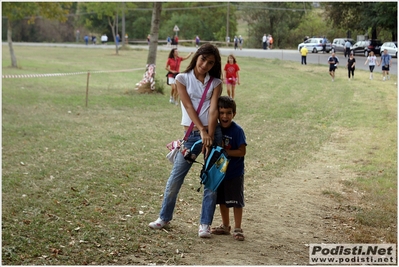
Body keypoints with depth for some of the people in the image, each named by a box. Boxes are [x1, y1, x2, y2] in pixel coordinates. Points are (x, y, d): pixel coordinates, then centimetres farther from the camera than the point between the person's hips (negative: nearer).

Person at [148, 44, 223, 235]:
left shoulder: (216, 83, 7)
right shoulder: (183, 79, 4)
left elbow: (213, 110, -6)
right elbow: (188, 106, -6)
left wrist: (210, 137, -17)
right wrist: (202, 131, -16)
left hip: (212, 133, 1)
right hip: (191, 134, -1)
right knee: (175, 178, 2)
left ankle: (205, 224, 9)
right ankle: (165, 217, 20)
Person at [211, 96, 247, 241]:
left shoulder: (237, 130, -16)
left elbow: (242, 152, -17)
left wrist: (225, 152, -22)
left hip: (235, 173, -6)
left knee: (236, 201, 1)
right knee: (222, 200, 16)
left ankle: (237, 229, 11)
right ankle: (225, 226, 30)